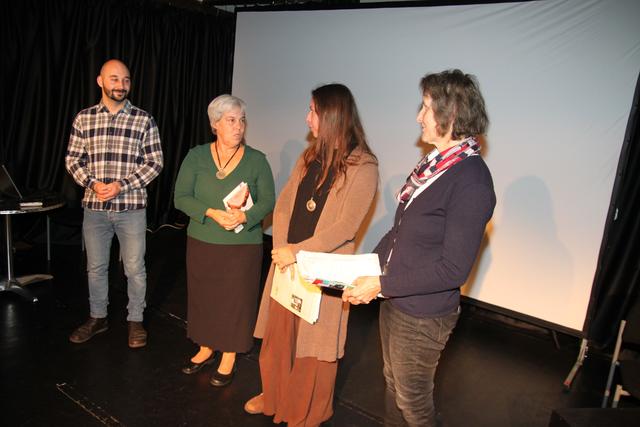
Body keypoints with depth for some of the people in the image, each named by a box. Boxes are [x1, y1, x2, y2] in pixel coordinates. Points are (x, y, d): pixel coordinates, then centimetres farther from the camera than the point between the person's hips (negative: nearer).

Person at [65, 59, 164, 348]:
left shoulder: (144, 120, -3)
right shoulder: (84, 118, 5)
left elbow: (154, 163, -4)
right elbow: (73, 159, 7)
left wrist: (122, 185, -14)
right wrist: (92, 183, -11)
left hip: (131, 207, -2)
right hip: (94, 207, 3)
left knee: (135, 268, 6)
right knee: (95, 267, 15)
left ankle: (136, 320, 25)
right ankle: (97, 318, 34)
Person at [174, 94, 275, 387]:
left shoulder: (256, 160, -2)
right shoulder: (196, 156, 1)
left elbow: (268, 201, -3)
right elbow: (181, 197, -5)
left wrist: (244, 216, -22)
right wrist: (213, 213, -20)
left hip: (243, 244, -1)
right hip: (202, 242, 2)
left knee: (236, 299, 5)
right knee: (203, 296, 13)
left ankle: (229, 357, 24)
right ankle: (206, 349, 34)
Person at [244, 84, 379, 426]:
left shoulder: (363, 166, -12)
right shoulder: (310, 156, 9)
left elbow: (346, 226, -17)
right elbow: (283, 204, 7)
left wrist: (298, 252, -18)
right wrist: (281, 247, -8)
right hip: (286, 262, 6)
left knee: (313, 344, 10)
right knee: (277, 334, 18)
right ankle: (273, 397, 43)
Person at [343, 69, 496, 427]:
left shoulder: (471, 180, -24)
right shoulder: (434, 163, 2)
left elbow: (453, 269, -25)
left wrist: (382, 285, -21)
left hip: (423, 316, -7)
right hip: (395, 302, 8)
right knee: (393, 384, 26)